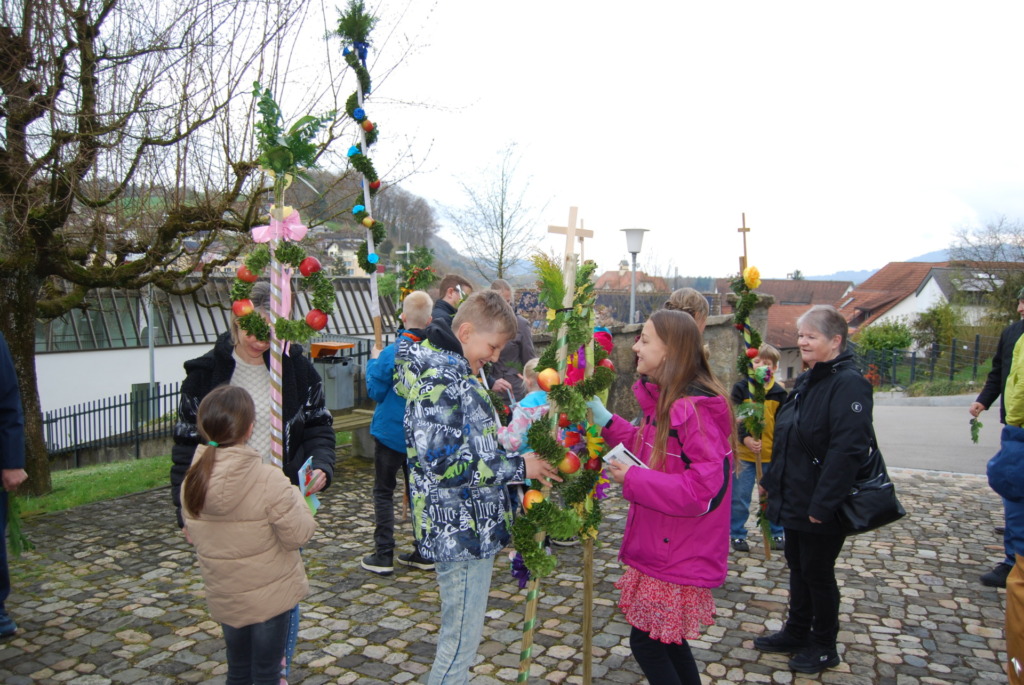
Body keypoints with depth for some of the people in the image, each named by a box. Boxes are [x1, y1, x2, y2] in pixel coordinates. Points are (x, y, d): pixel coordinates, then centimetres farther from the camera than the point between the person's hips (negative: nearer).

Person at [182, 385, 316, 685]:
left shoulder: (193, 480, -8)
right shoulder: (269, 480, -27)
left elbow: (193, 535, 3)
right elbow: (298, 534, -20)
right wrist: (296, 497, -5)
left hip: (224, 596, 5)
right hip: (270, 595, -5)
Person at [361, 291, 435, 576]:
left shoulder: (392, 353, -19)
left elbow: (375, 391, -9)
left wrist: (373, 362, 4)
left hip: (391, 432, -4)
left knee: (383, 492, 8)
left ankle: (383, 556, 7)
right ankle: (424, 553, 20)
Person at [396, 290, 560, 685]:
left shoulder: (457, 375, 13)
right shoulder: (440, 381, -19)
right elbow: (443, 462, -26)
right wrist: (518, 467, -19)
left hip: (472, 526, 10)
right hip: (460, 530, -10)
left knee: (460, 634, 22)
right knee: (461, 639, 3)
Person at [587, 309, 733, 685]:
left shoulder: (694, 410, -26)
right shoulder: (666, 401, 5)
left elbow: (706, 489, -30)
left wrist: (632, 479, -24)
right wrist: (604, 419, 9)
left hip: (677, 558, -9)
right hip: (664, 551, 9)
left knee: (647, 641, 4)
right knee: (667, 638, 21)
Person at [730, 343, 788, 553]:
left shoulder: (779, 392, 2)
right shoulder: (741, 387, -3)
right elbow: (733, 418, -7)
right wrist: (745, 438, -22)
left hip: (772, 454, 2)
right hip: (744, 453, -2)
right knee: (740, 497, 5)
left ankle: (776, 533, 30)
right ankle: (737, 534, 20)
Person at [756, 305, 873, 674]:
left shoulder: (849, 384, -19)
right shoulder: (807, 380, 10)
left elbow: (847, 450, -27)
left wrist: (822, 504, -27)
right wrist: (774, 483, 17)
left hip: (821, 507, -8)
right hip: (795, 499, 8)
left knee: (817, 572, 7)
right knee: (797, 567, 19)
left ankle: (824, 647, 26)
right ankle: (796, 632, 36)